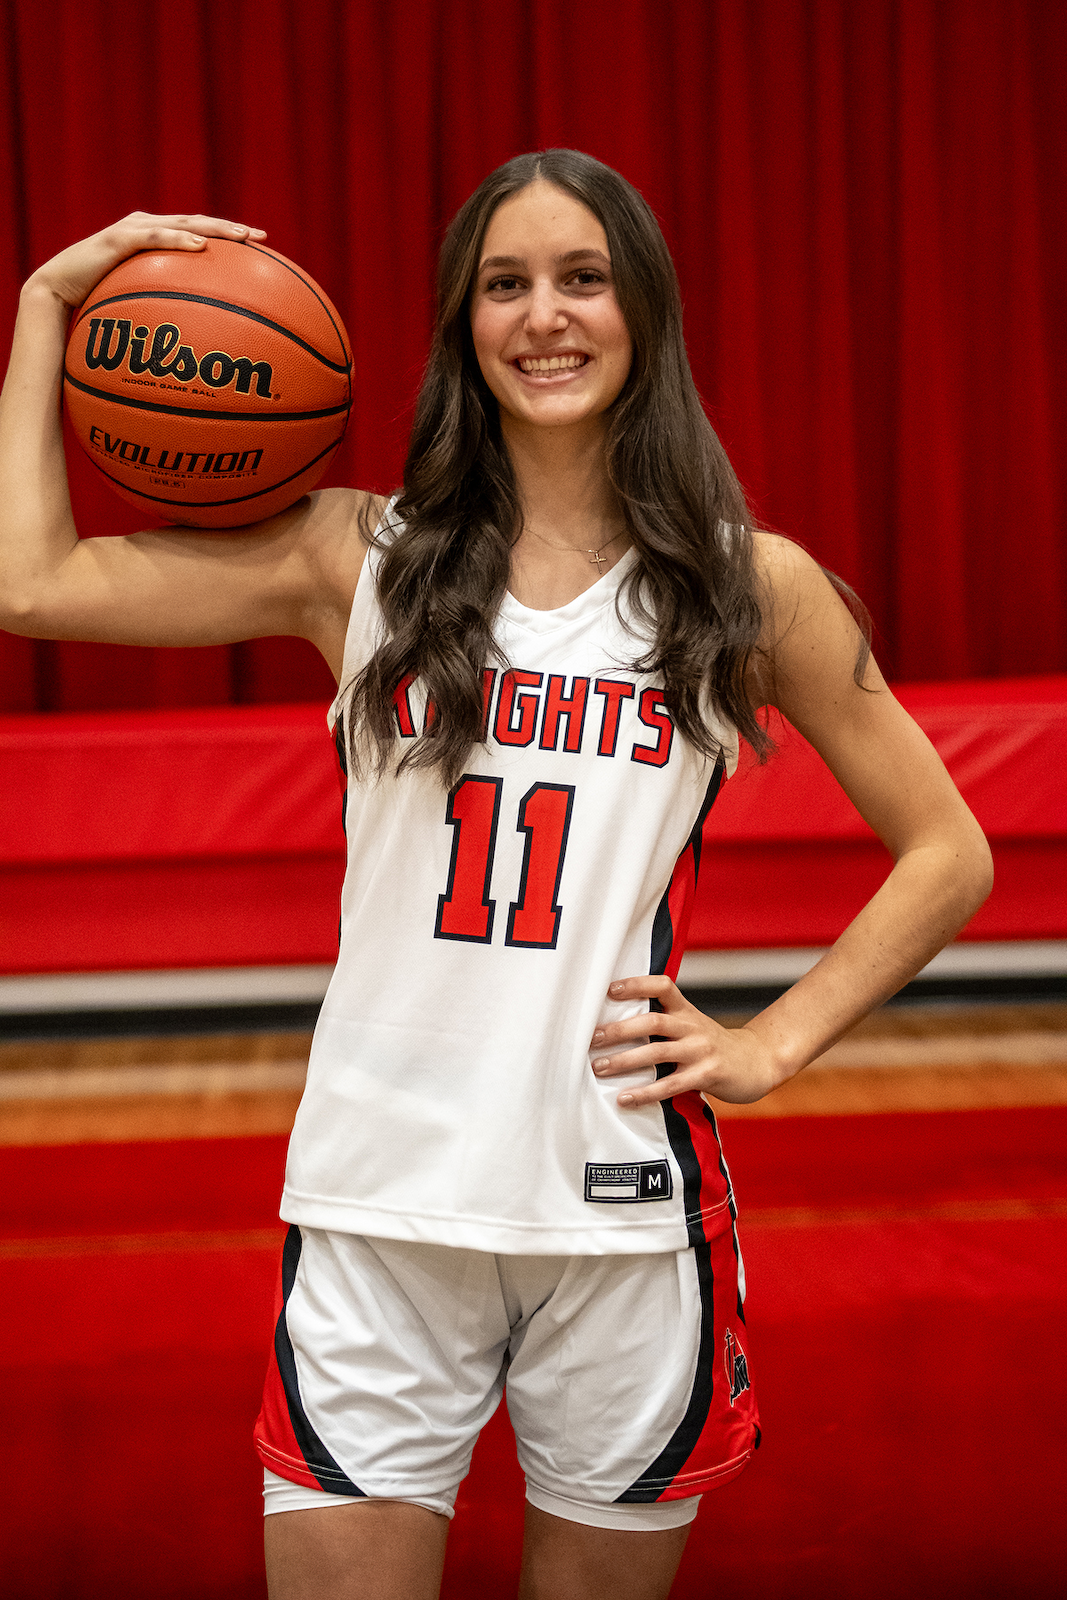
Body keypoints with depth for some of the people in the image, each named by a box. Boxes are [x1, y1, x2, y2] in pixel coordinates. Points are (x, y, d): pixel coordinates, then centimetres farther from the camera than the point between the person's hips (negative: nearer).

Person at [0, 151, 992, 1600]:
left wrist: (774, 1044, 0)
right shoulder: (359, 557, 4)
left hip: (627, 1207, 0)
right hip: (378, 1206, 0)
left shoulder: (753, 586, 3)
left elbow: (949, 855, 9)